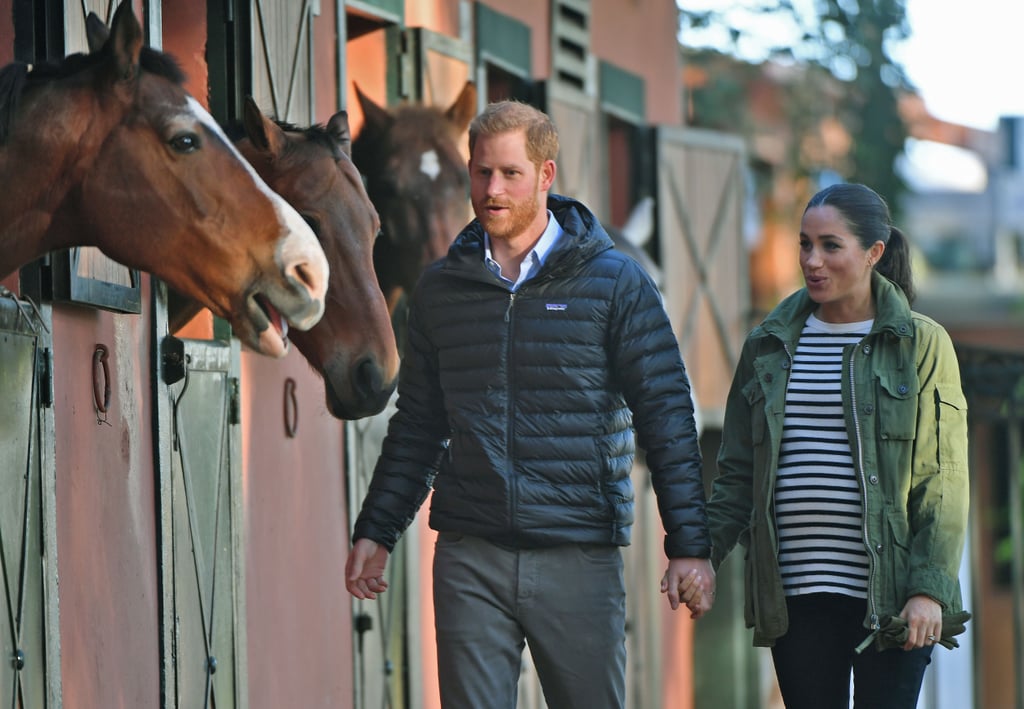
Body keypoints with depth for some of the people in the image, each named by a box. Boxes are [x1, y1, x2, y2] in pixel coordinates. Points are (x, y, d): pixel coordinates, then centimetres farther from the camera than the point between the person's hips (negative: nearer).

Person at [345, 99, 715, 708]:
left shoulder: (617, 283, 0)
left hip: (580, 557, -2)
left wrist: (690, 545, -7)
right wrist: (375, 532, 13)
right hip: (469, 558, 2)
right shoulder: (441, 289, 10)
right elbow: (417, 424, 18)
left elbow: (666, 417, -1)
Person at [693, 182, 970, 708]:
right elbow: (738, 473, 14)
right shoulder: (769, 346, 12)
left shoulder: (921, 344, 2)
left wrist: (930, 588, -11)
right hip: (796, 594, 3)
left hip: (888, 595, -3)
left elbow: (943, 482, -2)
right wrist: (705, 554, -2)